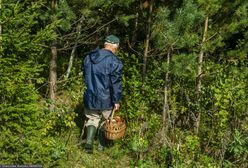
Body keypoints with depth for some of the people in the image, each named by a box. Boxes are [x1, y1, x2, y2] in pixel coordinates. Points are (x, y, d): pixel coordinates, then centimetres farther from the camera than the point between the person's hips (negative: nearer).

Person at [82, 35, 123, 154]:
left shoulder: (88, 57, 4)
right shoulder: (114, 61, -17)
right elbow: (116, 83, -17)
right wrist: (116, 101, -9)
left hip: (90, 97, 4)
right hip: (106, 99, -4)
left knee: (92, 119, 19)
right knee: (105, 121, 16)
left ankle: (89, 142, 1)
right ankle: (102, 145, 29)